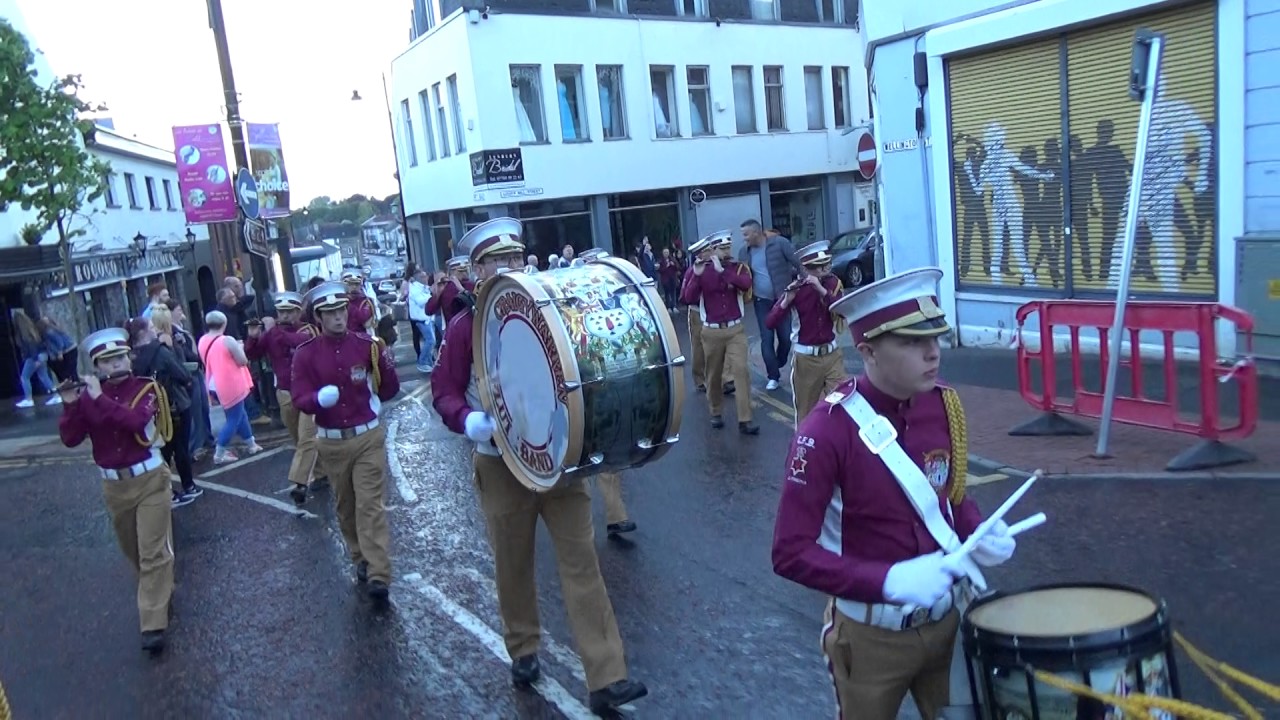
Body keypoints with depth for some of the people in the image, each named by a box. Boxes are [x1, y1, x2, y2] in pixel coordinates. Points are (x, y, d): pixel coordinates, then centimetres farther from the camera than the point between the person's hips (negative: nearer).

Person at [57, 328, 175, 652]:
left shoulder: (146, 388, -9)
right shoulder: (88, 395, 0)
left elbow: (136, 421, -27)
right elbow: (70, 439, -5)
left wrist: (100, 398, -26)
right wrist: (70, 405, -18)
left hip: (149, 479, -4)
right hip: (114, 485, 4)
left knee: (154, 552, -6)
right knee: (133, 551, 18)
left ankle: (153, 625, -5)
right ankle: (159, 594, 41)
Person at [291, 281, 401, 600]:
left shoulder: (367, 344, -5)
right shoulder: (305, 354, -5)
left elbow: (390, 389, 0)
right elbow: (300, 401, -9)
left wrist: (385, 365, -20)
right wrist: (319, 399, -31)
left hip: (368, 436, -1)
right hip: (331, 442, 2)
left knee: (370, 505, -5)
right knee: (345, 506, 14)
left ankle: (378, 575, -7)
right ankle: (361, 559, 32)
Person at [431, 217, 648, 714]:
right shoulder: (466, 324, -5)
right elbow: (444, 391, -3)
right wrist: (470, 422, -22)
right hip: (502, 464, -1)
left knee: (581, 560, -2)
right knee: (513, 564, 13)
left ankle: (607, 679, 2)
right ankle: (523, 650, 37)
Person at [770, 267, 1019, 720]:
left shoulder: (943, 406, -6)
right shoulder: (827, 431, -24)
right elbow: (791, 553, -23)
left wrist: (978, 533, -9)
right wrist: (890, 581, -31)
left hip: (948, 619, 5)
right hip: (872, 635, -5)